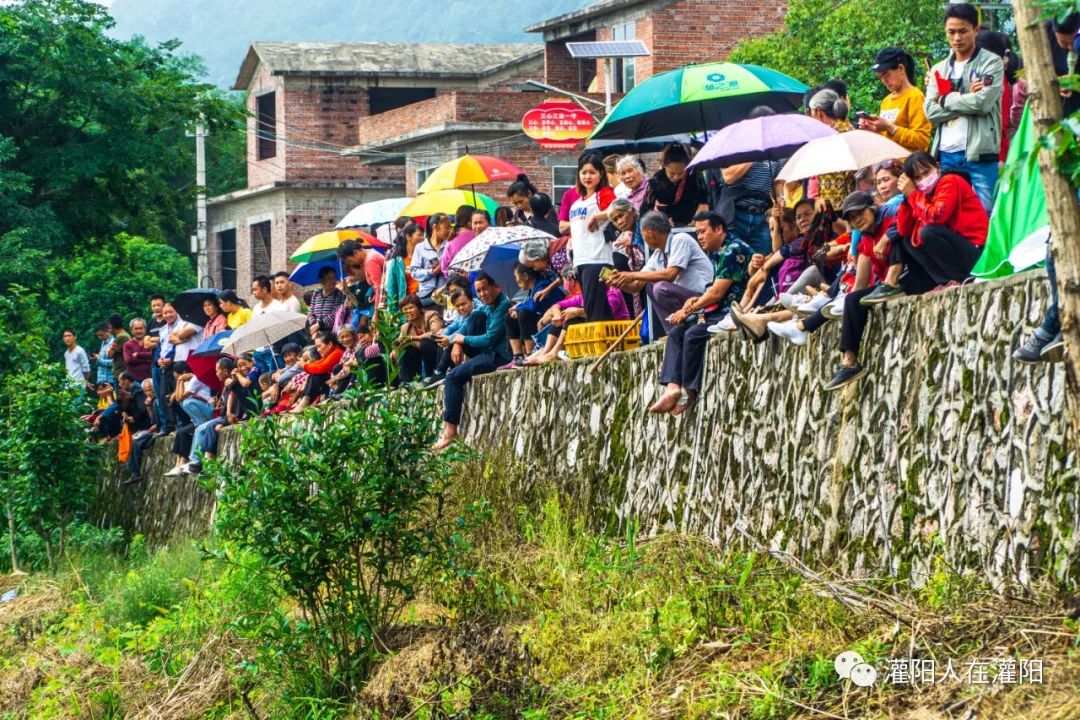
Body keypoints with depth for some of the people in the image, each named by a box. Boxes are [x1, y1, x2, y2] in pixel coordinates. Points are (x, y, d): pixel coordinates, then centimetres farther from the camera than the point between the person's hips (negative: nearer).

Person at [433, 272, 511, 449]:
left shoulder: (503, 306, -16)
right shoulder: (486, 306, 15)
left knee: (453, 377, -14)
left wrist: (461, 339, -7)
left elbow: (489, 339, -20)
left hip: (499, 356, -10)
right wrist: (456, 342, -2)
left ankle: (450, 430, -15)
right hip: (490, 353, 10)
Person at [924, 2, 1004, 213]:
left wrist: (947, 100, -1)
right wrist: (965, 98, -6)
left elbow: (983, 102, -13)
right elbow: (931, 111, 3)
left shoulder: (991, 63, 2)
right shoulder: (938, 70, 16)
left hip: (980, 155, -5)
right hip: (946, 155, 5)